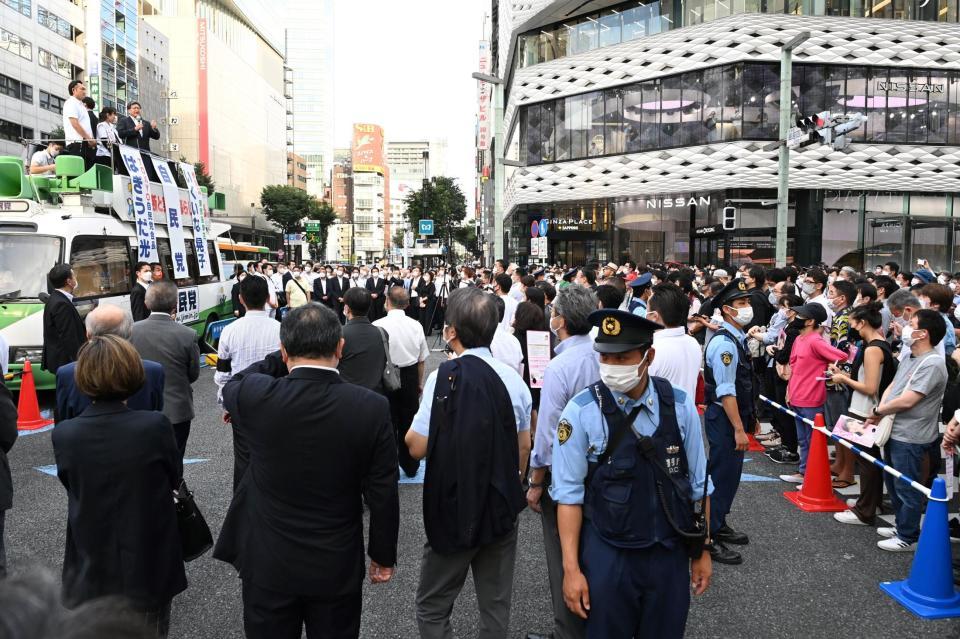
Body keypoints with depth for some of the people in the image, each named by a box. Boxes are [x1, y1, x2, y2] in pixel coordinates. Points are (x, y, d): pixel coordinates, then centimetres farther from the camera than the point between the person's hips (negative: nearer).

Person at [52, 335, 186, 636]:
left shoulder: (63, 435, -14)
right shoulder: (156, 425, -21)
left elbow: (71, 485, 2)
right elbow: (175, 478, -6)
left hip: (90, 575, 2)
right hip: (149, 570, -2)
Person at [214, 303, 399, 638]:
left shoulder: (257, 397, -18)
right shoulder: (372, 407, -17)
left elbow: (231, 387, 9)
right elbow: (382, 494, -9)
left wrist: (285, 357, 8)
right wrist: (384, 555, 4)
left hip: (268, 566, 0)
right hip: (337, 568, 0)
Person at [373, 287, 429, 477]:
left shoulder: (378, 326, -17)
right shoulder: (416, 325, -7)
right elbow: (422, 359, 2)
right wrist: (419, 383, 17)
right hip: (410, 378, 3)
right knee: (408, 421, 17)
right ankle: (410, 467, 31)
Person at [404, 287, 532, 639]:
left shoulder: (444, 377, -17)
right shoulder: (513, 378, -4)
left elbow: (416, 448, -14)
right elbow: (524, 446, 6)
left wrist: (423, 408, 4)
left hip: (453, 511, -4)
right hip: (502, 509, 4)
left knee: (432, 608, 14)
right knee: (496, 607, 17)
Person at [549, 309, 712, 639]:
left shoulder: (679, 405, -6)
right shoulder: (582, 411, -13)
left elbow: (697, 485, 3)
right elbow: (569, 494, -10)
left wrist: (702, 552, 8)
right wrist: (571, 569, -10)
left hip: (670, 554, 3)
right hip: (607, 556, -2)